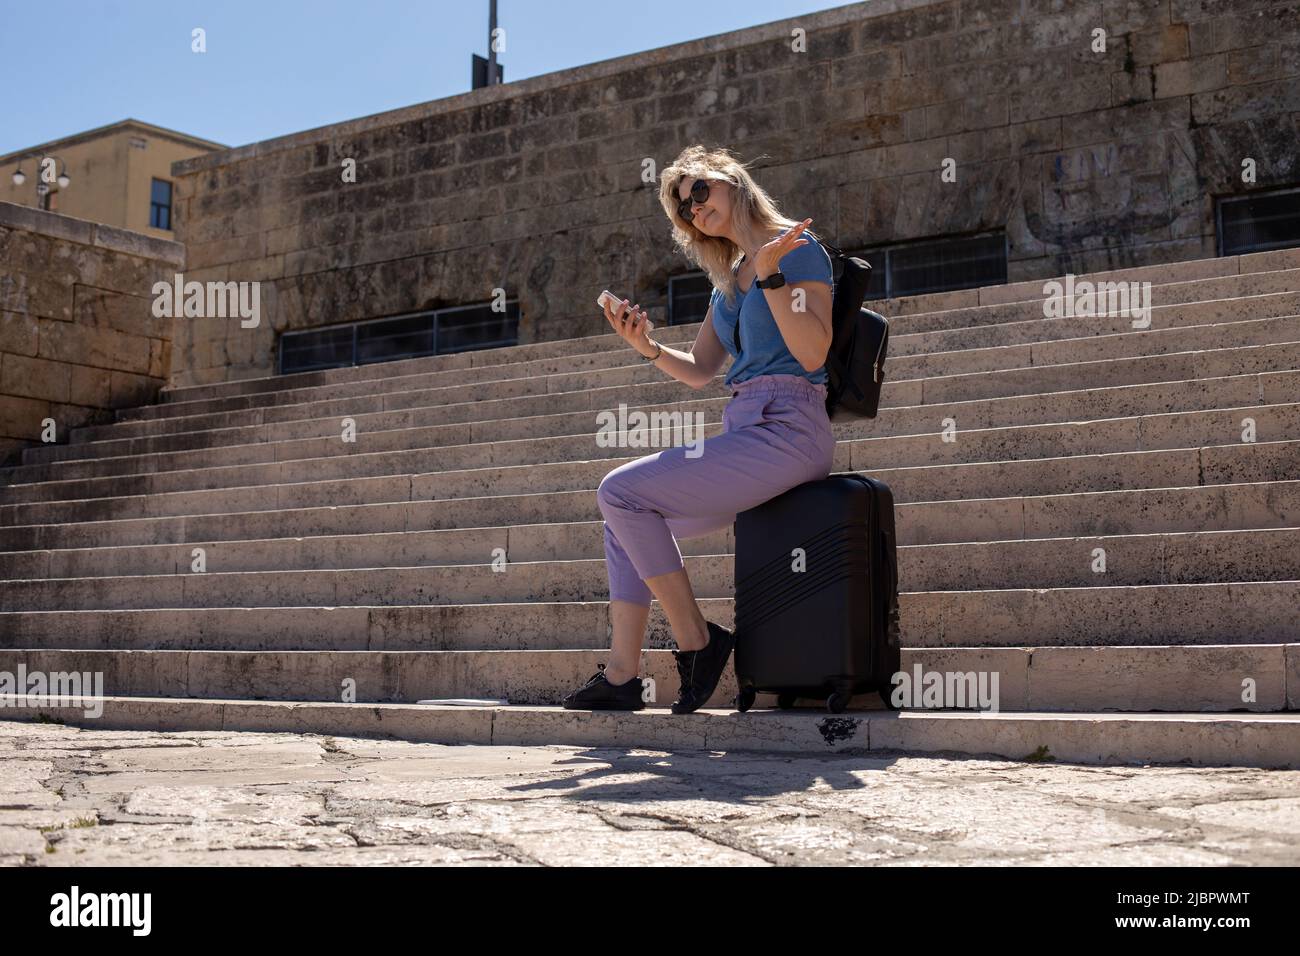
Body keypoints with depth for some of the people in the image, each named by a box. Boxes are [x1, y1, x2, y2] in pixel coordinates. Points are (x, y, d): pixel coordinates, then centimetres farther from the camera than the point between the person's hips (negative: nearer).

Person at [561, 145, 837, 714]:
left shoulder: (798, 249, -4)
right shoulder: (727, 277, 21)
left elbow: (813, 354, -15)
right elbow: (700, 371, 24)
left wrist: (770, 274, -20)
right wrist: (648, 348, 7)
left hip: (786, 431, -9)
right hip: (742, 430, 9)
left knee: (621, 491, -16)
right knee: (626, 520, 8)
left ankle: (695, 640, -10)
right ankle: (622, 675, 5)